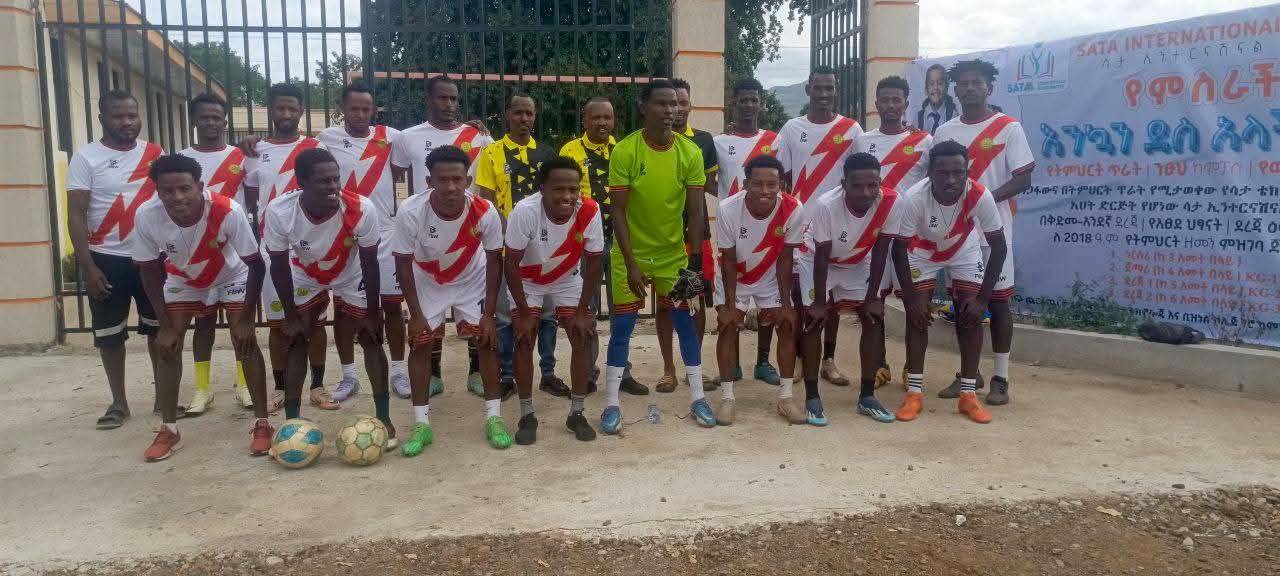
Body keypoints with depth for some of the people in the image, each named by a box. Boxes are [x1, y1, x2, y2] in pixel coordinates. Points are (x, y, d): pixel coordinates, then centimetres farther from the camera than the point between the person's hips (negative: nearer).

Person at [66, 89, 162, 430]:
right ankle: (119, 402, 17)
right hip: (107, 260, -2)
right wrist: (87, 267, -13)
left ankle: (163, 395, 22)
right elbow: (76, 215, -7)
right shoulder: (86, 158, -4)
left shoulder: (155, 154, 4)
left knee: (159, 328, 9)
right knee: (109, 334, 5)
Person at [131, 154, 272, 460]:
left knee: (245, 342, -12)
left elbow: (256, 265, -25)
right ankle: (168, 430, 9)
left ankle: (262, 424, -2)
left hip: (231, 278, -2)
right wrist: (165, 326, -13)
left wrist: (246, 320, -22)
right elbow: (149, 272, -14)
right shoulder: (146, 216, -31)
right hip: (182, 281, 3)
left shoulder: (229, 211, -38)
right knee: (167, 346, -4)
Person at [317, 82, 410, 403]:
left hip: (384, 234, 0)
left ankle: (399, 371, 18)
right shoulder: (327, 138, 0)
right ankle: (348, 375, 19)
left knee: (392, 304, 6)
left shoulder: (390, 137, 0)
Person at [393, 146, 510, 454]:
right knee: (419, 344, -4)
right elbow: (403, 263, -19)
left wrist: (489, 312, -15)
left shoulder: (485, 212, -31)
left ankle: (494, 417, 7)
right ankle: (422, 424, 7)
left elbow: (494, 260, -16)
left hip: (472, 280, 0)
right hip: (426, 281, 0)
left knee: (486, 340, -5)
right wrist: (416, 313, -17)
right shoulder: (410, 212, -33)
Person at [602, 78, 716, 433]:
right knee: (622, 325, 1)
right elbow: (617, 212, -14)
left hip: (674, 253, 2)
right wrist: (631, 264, -18)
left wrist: (694, 262, -11)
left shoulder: (690, 152, -8)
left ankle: (697, 398, 18)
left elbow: (695, 211, -6)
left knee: (684, 321, 6)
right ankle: (612, 404, 11)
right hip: (631, 254, -2)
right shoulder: (624, 151, -15)